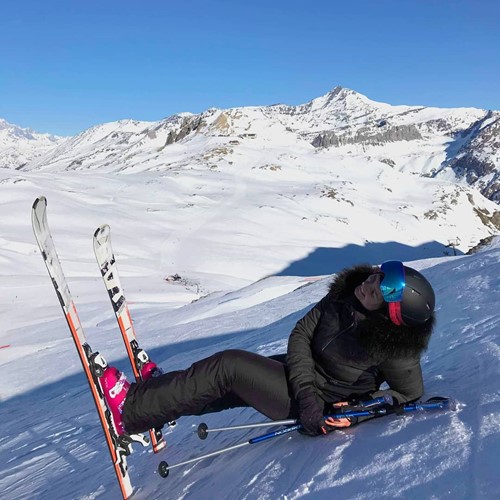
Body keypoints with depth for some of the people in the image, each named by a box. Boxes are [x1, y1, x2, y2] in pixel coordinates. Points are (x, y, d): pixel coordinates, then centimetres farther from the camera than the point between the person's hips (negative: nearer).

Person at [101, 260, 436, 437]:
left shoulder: (395, 348, -27)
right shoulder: (346, 293, -13)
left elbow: (411, 394, -11)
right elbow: (301, 334, -10)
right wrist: (305, 389, -20)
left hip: (319, 403, -6)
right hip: (302, 374, 7)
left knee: (228, 365, -15)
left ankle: (131, 411, -4)